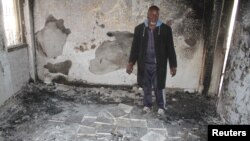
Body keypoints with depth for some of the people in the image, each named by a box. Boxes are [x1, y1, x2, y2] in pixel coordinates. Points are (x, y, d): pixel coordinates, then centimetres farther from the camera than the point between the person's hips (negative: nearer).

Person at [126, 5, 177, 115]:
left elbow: (170, 48, -3)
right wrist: (130, 62, -3)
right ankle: (147, 104, 37)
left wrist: (173, 65, -3)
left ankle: (161, 106, 32)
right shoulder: (139, 28, -2)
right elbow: (135, 47, 2)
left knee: (158, 87, 8)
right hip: (144, 64, 2)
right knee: (146, 86, 15)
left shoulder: (165, 29, -6)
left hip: (158, 65, -2)